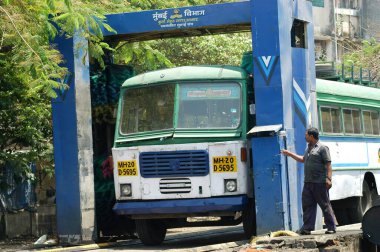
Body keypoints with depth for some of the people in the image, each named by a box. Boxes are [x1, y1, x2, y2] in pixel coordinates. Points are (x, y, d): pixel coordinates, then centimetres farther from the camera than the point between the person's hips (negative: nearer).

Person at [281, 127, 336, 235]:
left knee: (325, 205, -3)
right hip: (308, 182, 8)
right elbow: (303, 159, 36)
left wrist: (328, 178, -22)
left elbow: (328, 164, -12)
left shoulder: (322, 148, -7)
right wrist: (289, 154, 37)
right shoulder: (308, 148, 19)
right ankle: (307, 227, 7)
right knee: (307, 205, 5)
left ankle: (331, 227, 1)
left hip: (319, 182, -8)